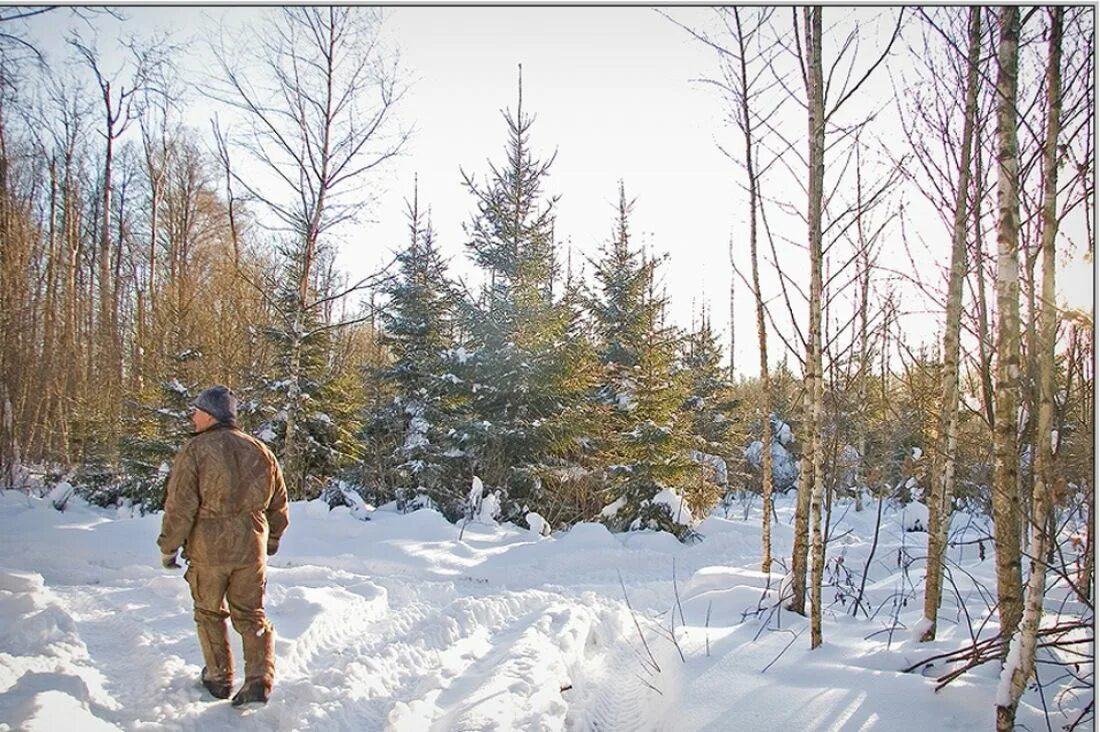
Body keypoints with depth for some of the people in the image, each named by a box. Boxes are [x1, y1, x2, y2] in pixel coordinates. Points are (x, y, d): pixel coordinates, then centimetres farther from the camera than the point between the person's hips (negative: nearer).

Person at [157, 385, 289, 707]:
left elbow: (179, 506, -13)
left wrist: (168, 547, -1)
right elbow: (278, 502, 13)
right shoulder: (259, 451, 5)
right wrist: (272, 540, 26)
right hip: (251, 549, 4)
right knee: (251, 614, 12)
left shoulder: (195, 450, -11)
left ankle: (219, 679, 25)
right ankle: (259, 680, 3)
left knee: (210, 613, 16)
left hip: (208, 550, -3)